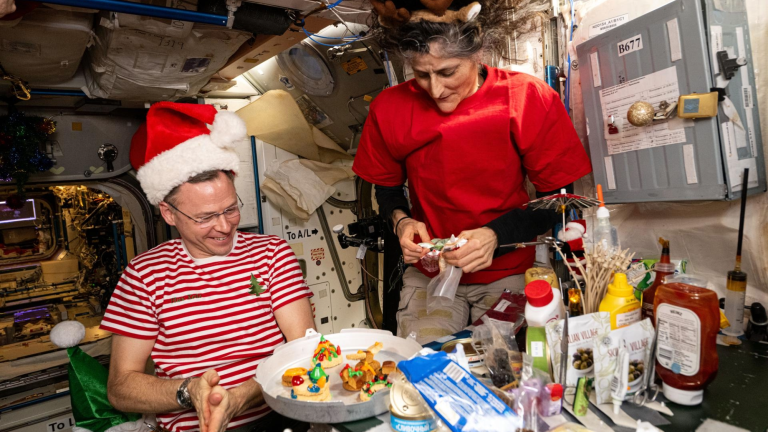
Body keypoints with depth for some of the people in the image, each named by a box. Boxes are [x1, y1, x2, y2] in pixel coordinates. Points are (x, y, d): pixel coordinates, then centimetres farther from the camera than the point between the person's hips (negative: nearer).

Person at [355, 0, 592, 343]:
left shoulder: (530, 99, -13)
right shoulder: (390, 108, -7)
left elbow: (558, 199, -7)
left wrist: (497, 235, -22)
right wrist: (400, 220, -14)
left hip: (508, 272, -1)